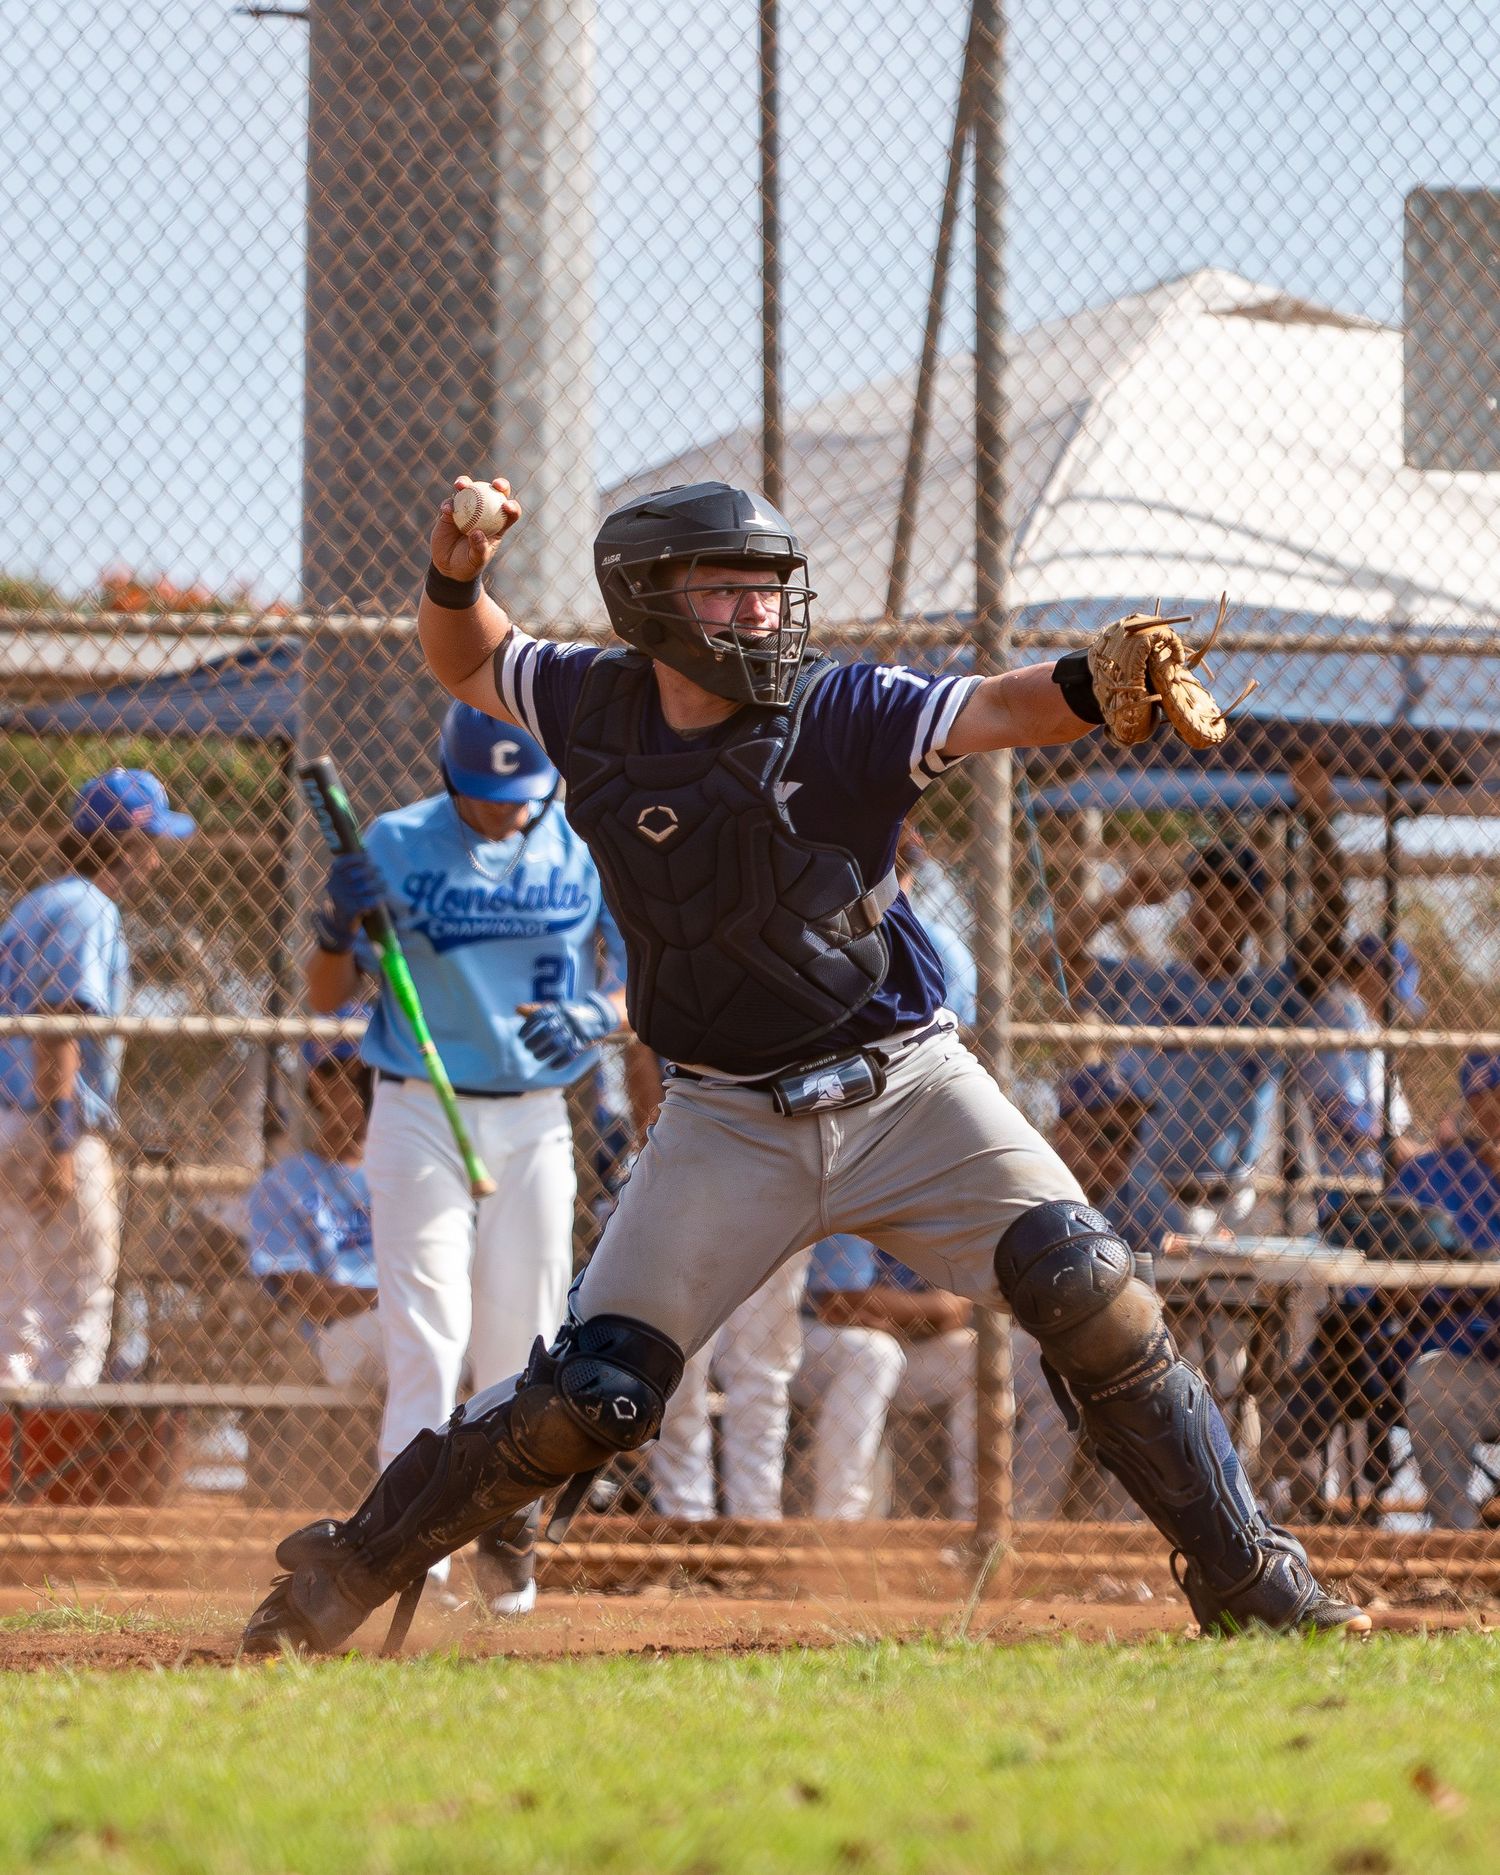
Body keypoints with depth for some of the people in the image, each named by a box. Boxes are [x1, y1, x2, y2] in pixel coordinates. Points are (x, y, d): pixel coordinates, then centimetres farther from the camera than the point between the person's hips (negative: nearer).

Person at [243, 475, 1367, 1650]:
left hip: (907, 1088, -1)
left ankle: (1247, 1578, -7)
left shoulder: (840, 714, -13)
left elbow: (1000, 712, -28)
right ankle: (358, 1565, 15)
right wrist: (457, 574, -6)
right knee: (590, 1398, -5)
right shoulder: (599, 707, -3)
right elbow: (468, 664, 16)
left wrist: (1102, 682, -50)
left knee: (1084, 1286, -18)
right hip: (730, 1126, 1)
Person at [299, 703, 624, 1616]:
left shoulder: (589, 852, 1)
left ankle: (508, 1527, 22)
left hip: (533, 1124, 2)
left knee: (520, 1338, 4)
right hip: (421, 1117, -2)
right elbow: (326, 997, -1)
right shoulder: (397, 846, -4)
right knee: (429, 1328, -14)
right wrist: (339, 929, -23)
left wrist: (594, 1015, -19)